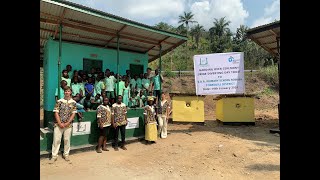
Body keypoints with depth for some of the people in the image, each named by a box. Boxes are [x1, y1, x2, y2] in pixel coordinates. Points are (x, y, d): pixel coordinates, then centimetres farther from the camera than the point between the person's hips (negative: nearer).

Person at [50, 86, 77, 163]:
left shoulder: (73, 102, 2)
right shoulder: (59, 101, 0)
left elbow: (73, 114, -1)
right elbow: (56, 113, -3)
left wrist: (67, 123, -9)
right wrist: (60, 123, -11)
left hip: (68, 124, 1)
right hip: (58, 124, -1)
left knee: (67, 140, 8)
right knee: (56, 140, 2)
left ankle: (66, 154, 22)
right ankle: (54, 155, 13)